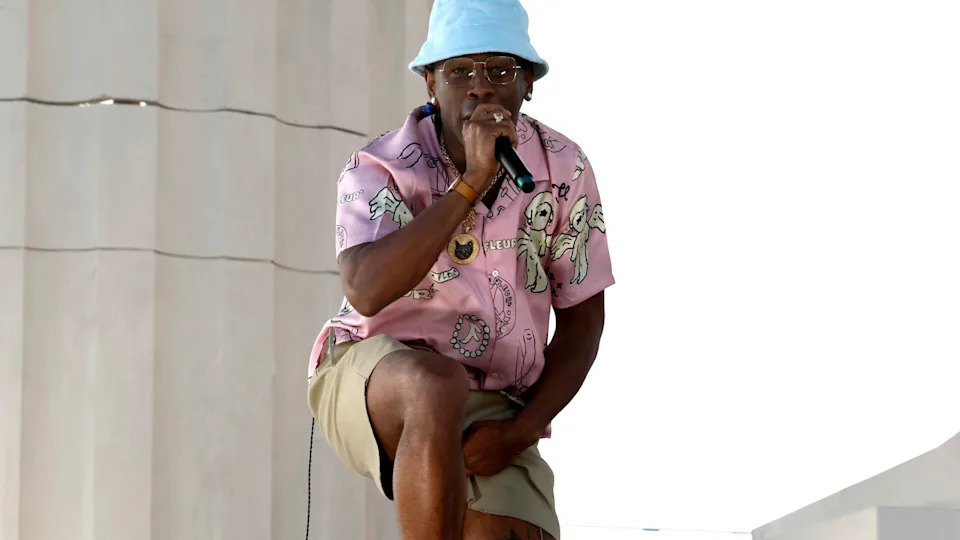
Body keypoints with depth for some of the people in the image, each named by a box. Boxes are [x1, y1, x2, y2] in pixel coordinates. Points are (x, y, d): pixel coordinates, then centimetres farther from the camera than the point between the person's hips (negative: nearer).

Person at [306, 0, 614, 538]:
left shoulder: (564, 168, -3)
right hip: (371, 379, -4)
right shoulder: (380, 169, -13)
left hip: (491, 413, 4)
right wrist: (472, 182, -34)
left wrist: (518, 432, -9)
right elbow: (368, 291, -33)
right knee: (438, 387, -39)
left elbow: (582, 319, 4)